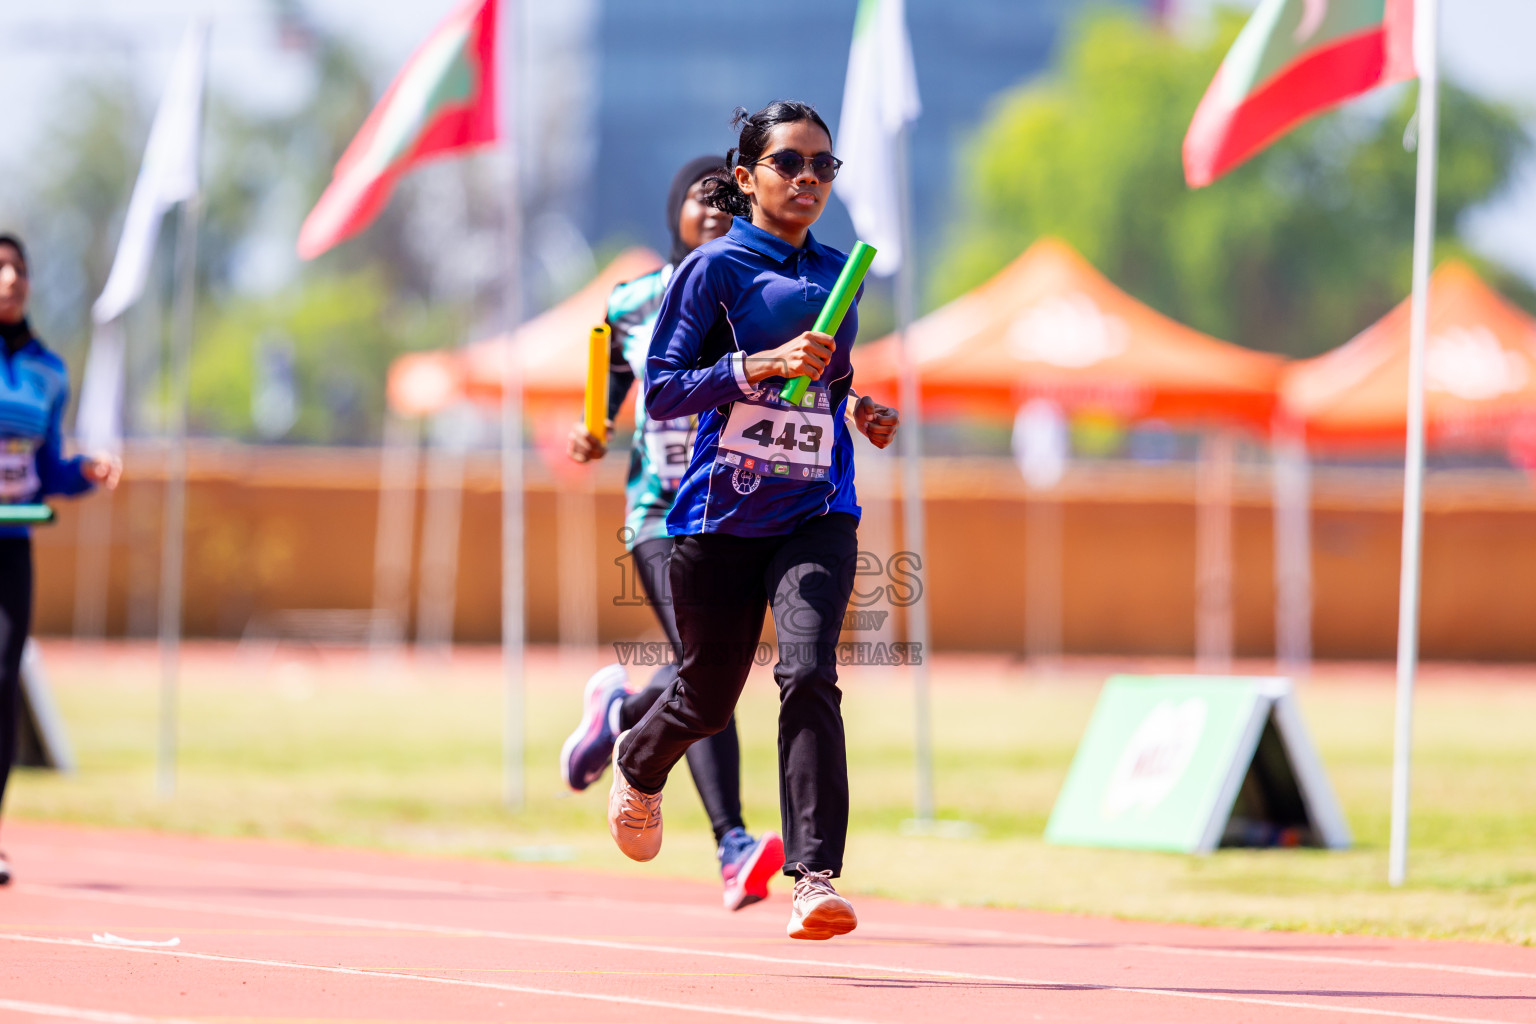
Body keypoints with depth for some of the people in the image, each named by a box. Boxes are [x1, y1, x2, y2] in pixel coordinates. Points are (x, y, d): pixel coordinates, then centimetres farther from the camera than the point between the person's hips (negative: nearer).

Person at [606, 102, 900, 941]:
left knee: (808, 674, -21)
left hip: (816, 515, 2)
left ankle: (814, 877, -24)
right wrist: (762, 365, -21)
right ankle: (638, 765, 48)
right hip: (720, 514, -2)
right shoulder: (714, 267, -5)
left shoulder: (836, 273, 11)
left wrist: (857, 409, 7)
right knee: (707, 699, 12)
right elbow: (661, 392, -11)